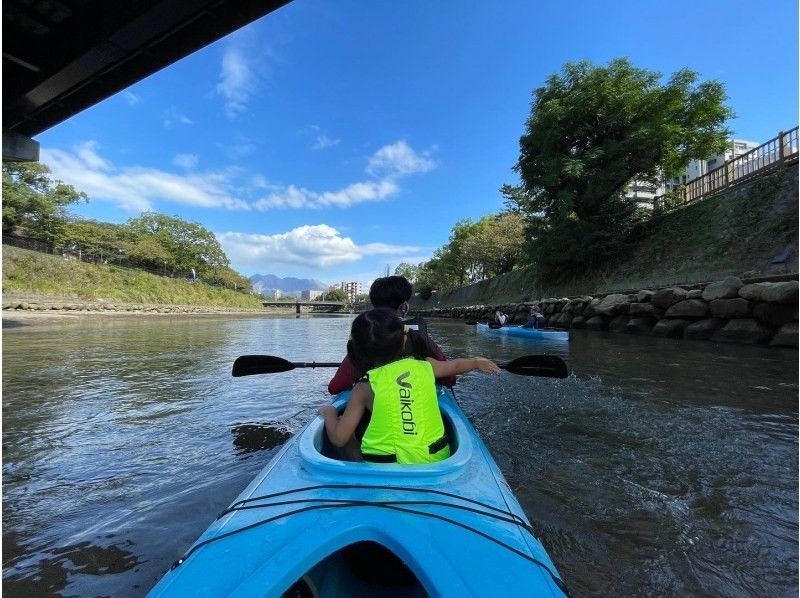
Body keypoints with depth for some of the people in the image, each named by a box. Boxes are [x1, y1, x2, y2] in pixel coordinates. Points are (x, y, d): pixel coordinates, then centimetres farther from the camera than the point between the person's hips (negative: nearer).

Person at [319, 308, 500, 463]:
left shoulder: (364, 388, -13)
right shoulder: (425, 366, -5)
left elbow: (338, 439, -10)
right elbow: (455, 366, 16)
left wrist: (329, 412, 10)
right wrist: (476, 362, 36)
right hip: (435, 461, 4)